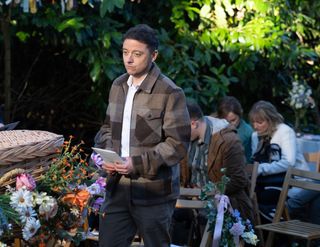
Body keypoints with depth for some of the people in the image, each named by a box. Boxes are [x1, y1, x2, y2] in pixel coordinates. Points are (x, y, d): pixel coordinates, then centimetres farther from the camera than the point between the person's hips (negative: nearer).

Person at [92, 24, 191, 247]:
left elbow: (178, 143, -14)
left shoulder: (170, 93, -12)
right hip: (118, 187, 6)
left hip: (153, 193, -6)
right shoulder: (118, 86, 9)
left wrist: (139, 163, -20)